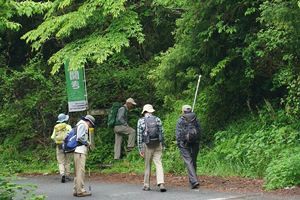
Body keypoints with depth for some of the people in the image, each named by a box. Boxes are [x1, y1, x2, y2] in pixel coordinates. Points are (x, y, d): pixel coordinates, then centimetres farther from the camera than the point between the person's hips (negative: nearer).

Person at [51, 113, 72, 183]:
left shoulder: (56, 127, 4)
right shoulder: (68, 127, -4)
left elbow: (53, 137, 2)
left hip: (59, 146, 1)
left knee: (61, 163, 3)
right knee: (67, 162, 12)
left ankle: (62, 174, -18)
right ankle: (67, 176, 15)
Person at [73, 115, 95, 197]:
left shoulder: (80, 125, 24)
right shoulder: (83, 125, -6)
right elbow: (80, 137, -18)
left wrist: (86, 144, 11)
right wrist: (87, 143, -5)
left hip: (79, 151, 10)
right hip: (80, 151, -10)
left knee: (78, 172, 12)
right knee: (81, 171, -11)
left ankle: (76, 190, 15)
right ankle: (80, 191, -12)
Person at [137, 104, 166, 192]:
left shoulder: (141, 121, -2)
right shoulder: (157, 119, 4)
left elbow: (139, 136, -4)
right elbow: (161, 133, 4)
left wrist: (140, 149, -2)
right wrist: (162, 145, 14)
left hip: (147, 145, -1)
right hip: (158, 145, 1)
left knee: (147, 165, 11)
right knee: (159, 164, -3)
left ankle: (146, 185, 17)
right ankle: (161, 183, -19)